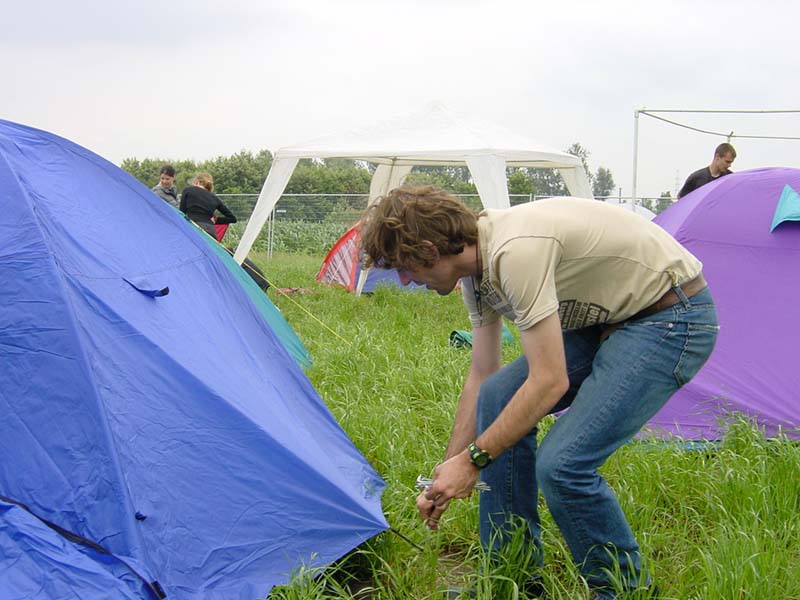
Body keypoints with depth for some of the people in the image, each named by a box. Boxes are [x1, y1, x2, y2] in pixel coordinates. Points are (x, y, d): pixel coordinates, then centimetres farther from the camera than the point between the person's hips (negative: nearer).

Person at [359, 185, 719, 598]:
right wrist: (448, 476, 11)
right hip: (607, 316, 9)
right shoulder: (476, 268, 1)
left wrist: (473, 459, -20)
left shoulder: (515, 251, -30)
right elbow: (481, 377, 9)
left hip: (674, 317, -9)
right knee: (498, 399, 0)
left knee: (562, 463, -19)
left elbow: (549, 382, -30)